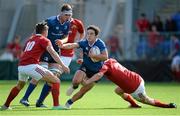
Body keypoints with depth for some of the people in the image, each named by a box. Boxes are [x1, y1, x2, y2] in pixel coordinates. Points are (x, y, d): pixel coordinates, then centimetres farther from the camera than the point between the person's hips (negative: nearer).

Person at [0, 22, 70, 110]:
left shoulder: (30, 39, 25)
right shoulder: (44, 40, 5)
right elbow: (52, 53, -9)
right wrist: (62, 65, -15)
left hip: (21, 66, 7)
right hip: (31, 66, -7)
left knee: (20, 85, 36)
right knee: (56, 81, 0)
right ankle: (56, 105, -10)